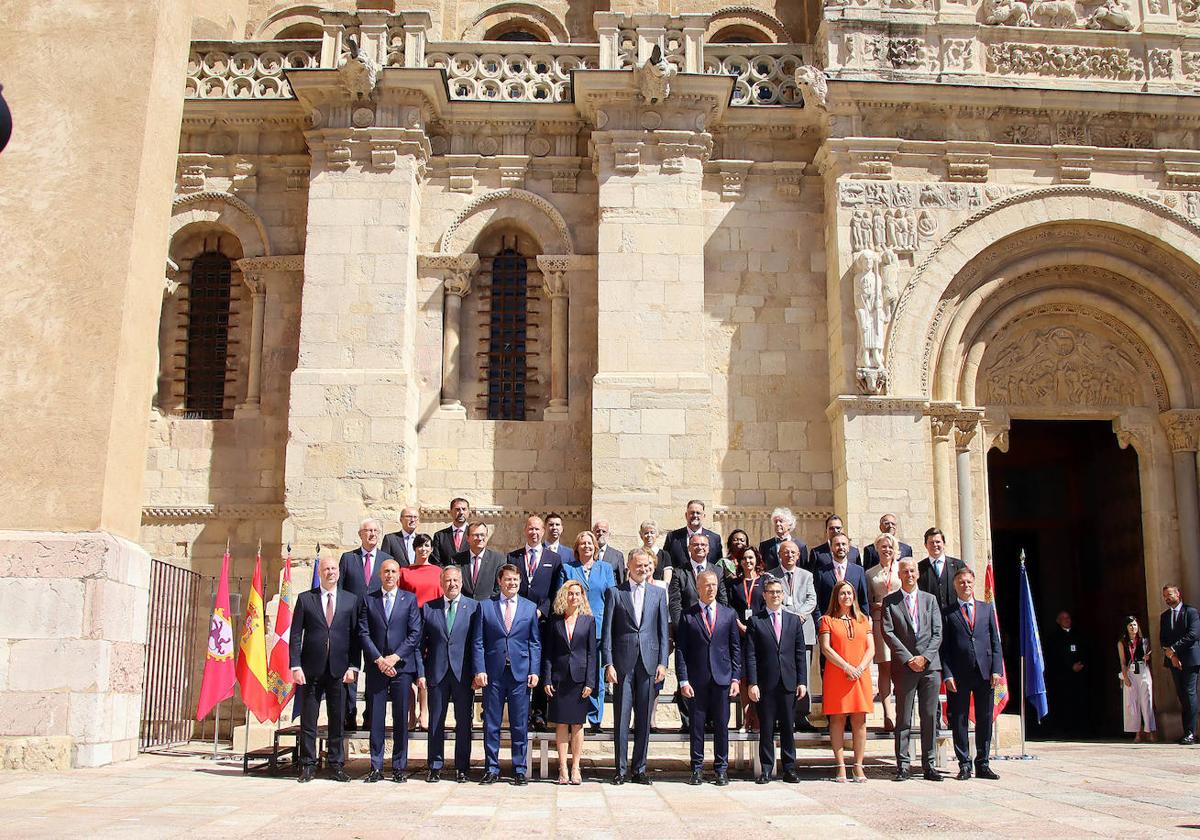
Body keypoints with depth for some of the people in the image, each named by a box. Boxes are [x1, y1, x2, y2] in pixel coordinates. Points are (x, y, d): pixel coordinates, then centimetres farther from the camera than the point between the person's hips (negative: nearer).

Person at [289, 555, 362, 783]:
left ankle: (337, 766, 13)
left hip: (339, 670, 1)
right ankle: (308, 765, 13)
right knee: (308, 721, 4)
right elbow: (295, 635, 3)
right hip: (311, 669, 0)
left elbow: (355, 636, 6)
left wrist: (352, 667, -3)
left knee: (338, 721, 5)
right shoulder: (305, 599, 6)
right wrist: (295, 666, -6)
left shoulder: (352, 600, 8)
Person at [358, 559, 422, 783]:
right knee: (375, 718, 2)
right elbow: (363, 633, 2)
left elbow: (415, 633, 0)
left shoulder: (410, 599, 6)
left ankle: (399, 767, 8)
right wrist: (379, 660, -9)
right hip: (376, 667, 1)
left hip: (401, 665, -1)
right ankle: (376, 767, 8)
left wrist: (395, 657, -9)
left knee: (401, 718, 1)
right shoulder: (368, 600, 8)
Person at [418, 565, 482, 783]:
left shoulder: (474, 607, 4)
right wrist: (420, 672, -1)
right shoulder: (428, 608, 7)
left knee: (464, 722, 5)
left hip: (463, 673, -1)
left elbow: (477, 642, -1)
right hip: (437, 673, 1)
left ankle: (462, 768, 14)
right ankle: (435, 766, 17)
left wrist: (478, 672, -9)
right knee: (436, 721, 7)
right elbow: (421, 642, 6)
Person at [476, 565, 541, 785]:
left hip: (520, 673, 0)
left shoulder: (530, 607, 8)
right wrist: (480, 670, -5)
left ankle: (520, 770, 12)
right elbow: (479, 642, 4)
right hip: (493, 673, 0)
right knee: (491, 724, 4)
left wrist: (534, 671, -1)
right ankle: (491, 769, 13)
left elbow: (535, 642, 8)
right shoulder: (486, 606, 5)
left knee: (520, 725, 4)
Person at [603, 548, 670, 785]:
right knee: (621, 718, 1)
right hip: (623, 662, -2)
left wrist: (662, 663, 1)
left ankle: (639, 769, 14)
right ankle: (620, 769, 8)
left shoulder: (658, 593, 11)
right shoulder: (615, 592, 4)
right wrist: (608, 664, -6)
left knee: (644, 719, 6)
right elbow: (607, 631, 2)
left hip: (649, 662, 2)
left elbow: (663, 631, 9)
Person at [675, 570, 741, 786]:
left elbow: (736, 648, 9)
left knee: (721, 724, 4)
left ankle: (721, 769, 14)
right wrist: (683, 680, -6)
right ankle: (697, 768, 13)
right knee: (696, 724, 3)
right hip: (697, 679, -1)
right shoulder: (687, 615, 3)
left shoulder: (728, 614, 9)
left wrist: (736, 678, 2)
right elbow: (680, 650, 1)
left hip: (722, 678, 1)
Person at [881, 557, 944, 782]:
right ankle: (903, 766, 3)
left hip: (930, 665, 2)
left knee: (930, 717, 3)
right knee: (904, 719, -1)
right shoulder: (889, 601, 6)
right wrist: (909, 659, -11)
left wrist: (924, 657, -7)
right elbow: (888, 633, -3)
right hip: (904, 667, -2)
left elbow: (937, 633, 7)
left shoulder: (930, 599, 13)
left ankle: (930, 765, 10)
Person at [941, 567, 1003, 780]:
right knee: (959, 720, 2)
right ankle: (964, 764, 10)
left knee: (985, 719, 7)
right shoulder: (947, 613, 4)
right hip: (959, 674, -2)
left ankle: (982, 764, 16)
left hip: (985, 672, 2)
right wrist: (947, 674, -8)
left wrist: (996, 669, -1)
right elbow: (944, 647, 1)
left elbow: (995, 641, 9)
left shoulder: (987, 609, 12)